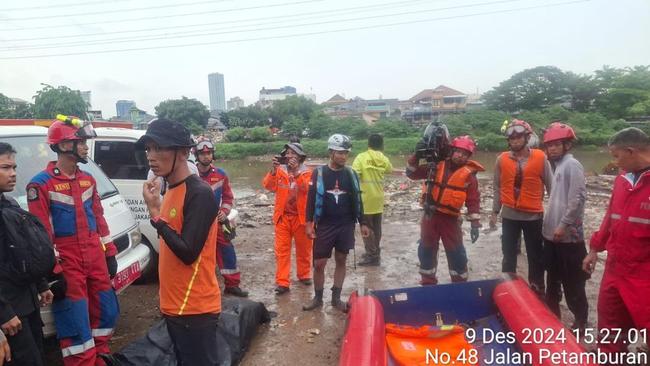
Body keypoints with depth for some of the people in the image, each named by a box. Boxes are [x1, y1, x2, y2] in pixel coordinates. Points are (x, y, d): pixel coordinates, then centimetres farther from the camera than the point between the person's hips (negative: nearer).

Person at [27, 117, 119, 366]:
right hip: (68, 261, -6)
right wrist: (53, 272, -14)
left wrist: (109, 253, 11)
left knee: (106, 312, 16)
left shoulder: (88, 180, 11)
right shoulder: (41, 184, -10)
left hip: (95, 257, 7)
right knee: (77, 326, 1)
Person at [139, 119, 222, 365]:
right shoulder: (171, 191, 8)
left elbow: (188, 253, -23)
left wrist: (155, 212, -20)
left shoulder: (199, 193, -20)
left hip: (194, 309, -9)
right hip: (173, 306, 9)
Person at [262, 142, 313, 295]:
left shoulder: (306, 173, -3)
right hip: (283, 217, 1)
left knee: (303, 249, 13)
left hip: (301, 217, 0)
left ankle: (304, 275, 32)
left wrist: (296, 171, -30)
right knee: (282, 250, 0)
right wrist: (273, 169, -26)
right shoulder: (279, 170, 1)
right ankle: (282, 282, 6)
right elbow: (268, 186, -13)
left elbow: (307, 188, -21)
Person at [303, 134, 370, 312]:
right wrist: (309, 222, -8)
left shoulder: (351, 174, 3)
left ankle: (336, 297, 21)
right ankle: (318, 298, 19)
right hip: (324, 226, -2)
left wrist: (362, 223, 8)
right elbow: (311, 198, -3)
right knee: (319, 264, 2)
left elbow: (357, 199, 9)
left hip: (346, 226, 2)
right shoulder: (319, 173, -4)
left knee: (341, 261, 9)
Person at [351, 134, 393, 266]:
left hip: (365, 198, -5)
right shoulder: (384, 159, 2)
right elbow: (390, 170, 23)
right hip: (378, 198, 5)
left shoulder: (361, 157, -11)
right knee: (376, 228, 16)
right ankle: (374, 252, 27)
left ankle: (372, 256, 3)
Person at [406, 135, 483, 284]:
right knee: (426, 250, 10)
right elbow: (412, 174, 4)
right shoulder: (437, 166, 2)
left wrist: (475, 224, -9)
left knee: (456, 253, 2)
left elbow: (473, 201, -5)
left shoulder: (469, 175, -4)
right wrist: (416, 156, -9)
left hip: (450, 218, -2)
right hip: (430, 215, 3)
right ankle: (428, 282, 27)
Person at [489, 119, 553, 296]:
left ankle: (537, 291, 28)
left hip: (534, 215, -1)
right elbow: (498, 188, 5)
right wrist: (495, 212, 5)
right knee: (508, 256, 11)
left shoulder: (540, 158, -6)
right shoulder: (502, 159, -2)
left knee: (536, 256, 13)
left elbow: (551, 186, -1)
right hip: (509, 215, 1)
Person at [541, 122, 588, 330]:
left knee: (572, 281, 2)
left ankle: (580, 320, 15)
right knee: (553, 277, 19)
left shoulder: (572, 165, -13)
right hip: (552, 232, 9)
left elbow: (578, 199, -21)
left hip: (568, 234, -9)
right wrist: (550, 225, 16)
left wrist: (564, 225, -19)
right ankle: (552, 312, 33)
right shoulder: (557, 165, 13)